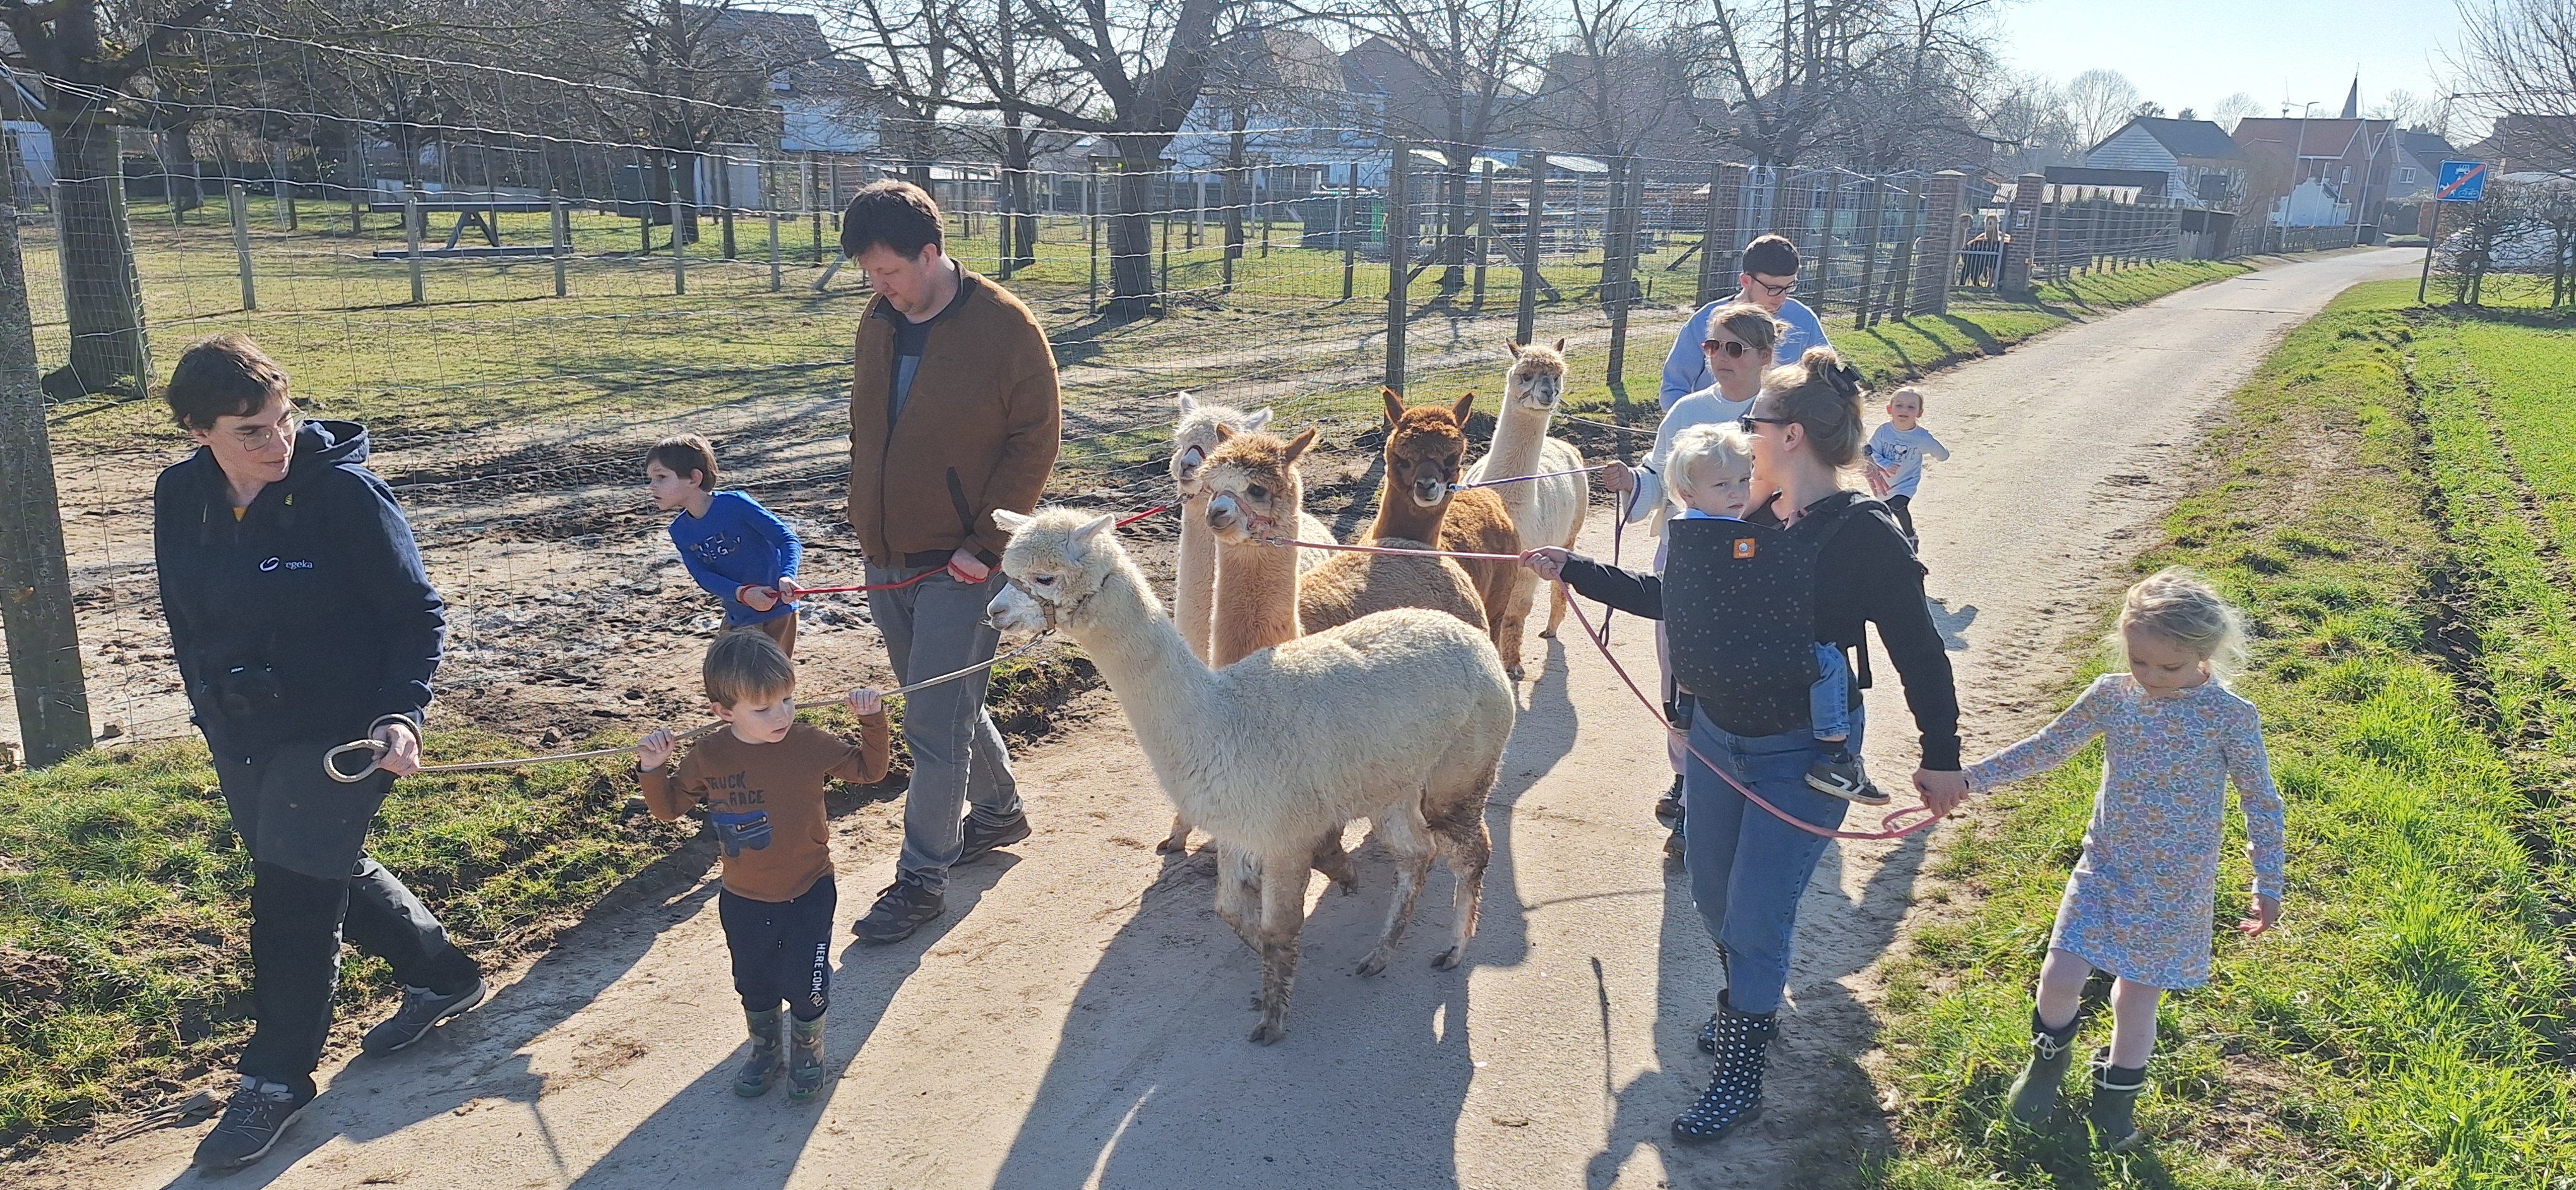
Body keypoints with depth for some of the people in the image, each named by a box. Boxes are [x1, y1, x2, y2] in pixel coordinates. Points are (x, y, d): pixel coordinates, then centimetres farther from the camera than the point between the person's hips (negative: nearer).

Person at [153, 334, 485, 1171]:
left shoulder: (345, 494, -20)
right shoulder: (180, 497, -3)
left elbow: (418, 616, -15)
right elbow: (184, 613, 12)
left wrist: (400, 716, -26)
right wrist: (211, 707, 13)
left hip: (337, 729, -6)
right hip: (238, 734, 7)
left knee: (293, 897, -3)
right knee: (330, 871, 19)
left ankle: (276, 1080, 15)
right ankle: (441, 976, 41)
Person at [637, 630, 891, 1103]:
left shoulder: (811, 744, -16)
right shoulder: (709, 757, -13)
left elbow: (869, 770, -2)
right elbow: (670, 807, 1)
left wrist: (872, 720, -16)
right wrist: (653, 769, -16)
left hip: (808, 894, -2)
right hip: (743, 901, 2)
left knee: (805, 984, 7)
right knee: (755, 985, 20)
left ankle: (807, 1053, 36)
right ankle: (764, 1050, 47)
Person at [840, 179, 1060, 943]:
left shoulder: (1005, 327, -13)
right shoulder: (878, 323, 6)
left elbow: (1037, 438, -12)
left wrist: (986, 541, -17)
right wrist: (867, 524, 11)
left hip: (961, 562, -7)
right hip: (887, 558, 7)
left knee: (935, 722, -4)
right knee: (947, 705, 19)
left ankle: (921, 876, 8)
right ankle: (1000, 810, 40)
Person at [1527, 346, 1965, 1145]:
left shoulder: (1863, 536, -18)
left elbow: (1917, 651, -11)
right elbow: (1665, 597, 11)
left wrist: (1940, 756, -7)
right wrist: (1573, 569, 9)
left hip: (1804, 757, -6)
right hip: (1716, 739, 6)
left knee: (1756, 915, -2)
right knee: (1712, 893, 18)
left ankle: (1739, 1076, 17)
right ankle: (1751, 1007, 45)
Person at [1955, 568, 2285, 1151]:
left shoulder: (2231, 717, -13)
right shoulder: (2111, 695, -6)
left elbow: (2261, 802, -3)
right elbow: (2047, 748, 3)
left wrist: (2268, 885, 1)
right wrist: (1970, 777, -3)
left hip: (2175, 886, -2)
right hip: (2104, 868, 2)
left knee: (2137, 995, 9)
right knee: (2060, 977, -6)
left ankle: (2116, 1094, 36)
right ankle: (2049, 1058, 27)